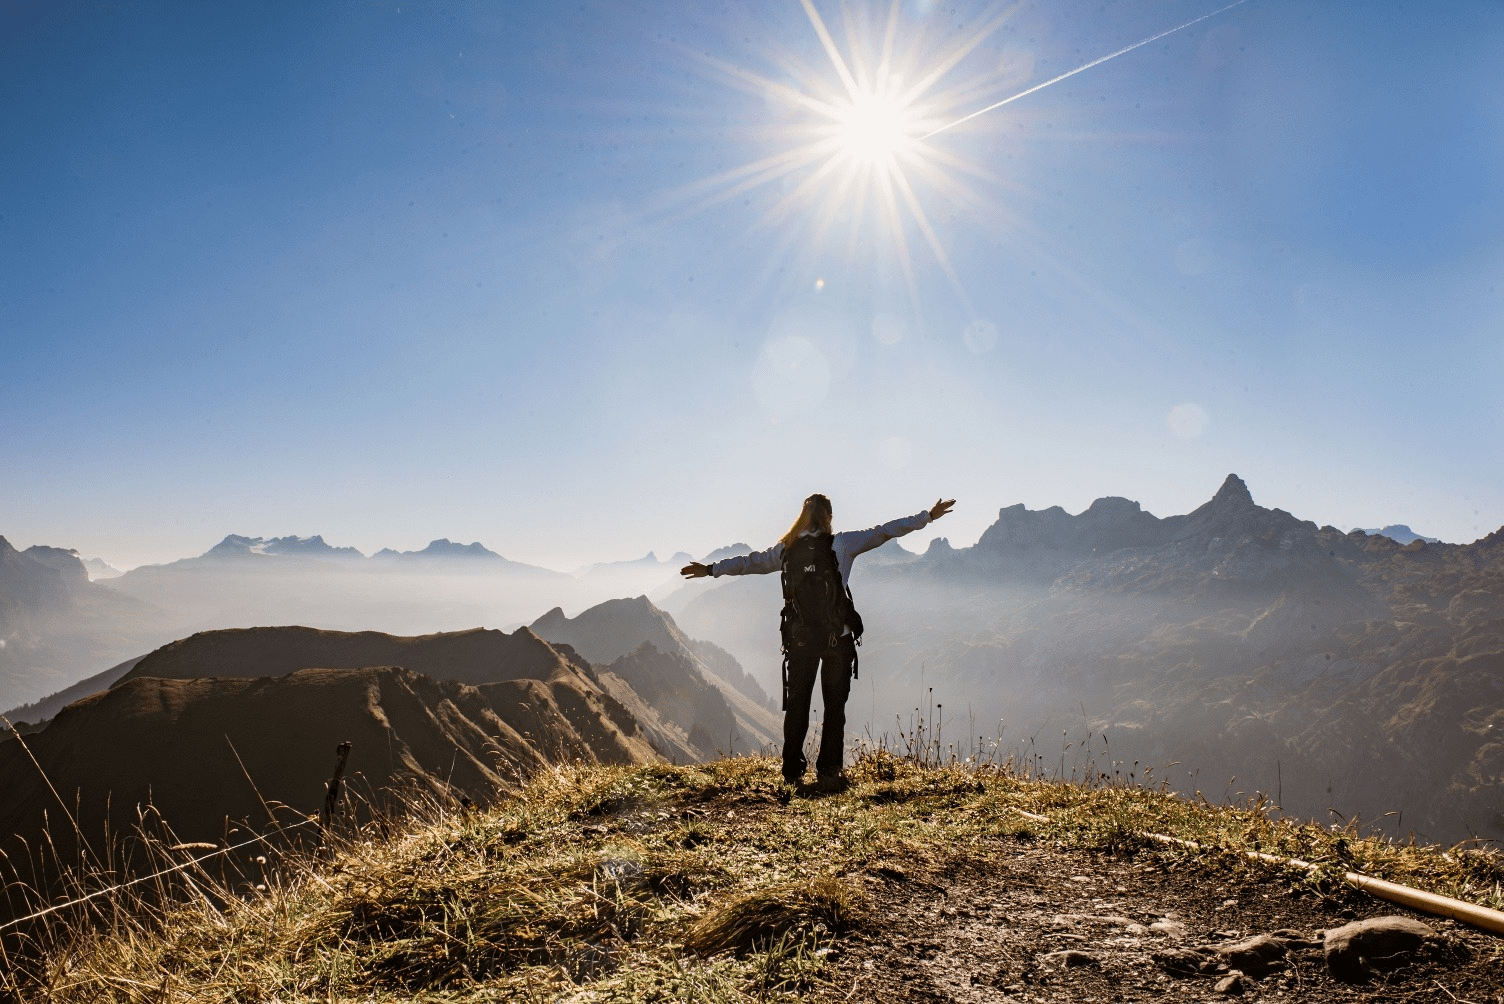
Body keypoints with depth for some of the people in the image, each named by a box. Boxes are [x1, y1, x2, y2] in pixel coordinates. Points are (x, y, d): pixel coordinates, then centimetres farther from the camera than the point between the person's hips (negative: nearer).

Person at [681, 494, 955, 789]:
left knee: (796, 704, 13)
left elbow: (750, 561, 15)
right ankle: (828, 773, 5)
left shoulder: (787, 548, 5)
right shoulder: (843, 543, -4)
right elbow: (884, 532, -5)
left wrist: (711, 569, 29)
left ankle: (792, 771, 17)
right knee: (834, 706, 6)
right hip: (838, 638, -3)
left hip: (799, 638, 3)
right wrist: (928, 516, 1)